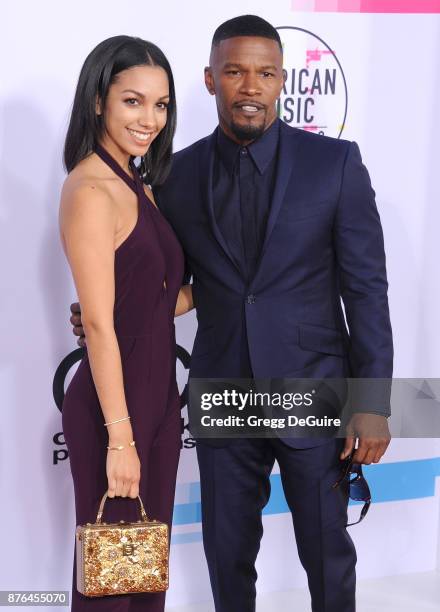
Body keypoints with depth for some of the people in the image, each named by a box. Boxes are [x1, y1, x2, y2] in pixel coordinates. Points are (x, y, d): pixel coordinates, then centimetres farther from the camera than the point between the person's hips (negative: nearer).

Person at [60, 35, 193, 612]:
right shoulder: (91, 191, -17)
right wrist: (119, 436, -20)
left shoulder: (136, 187, 10)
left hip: (156, 399, 8)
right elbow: (99, 323, -20)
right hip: (114, 409, -8)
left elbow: (162, 300, 10)